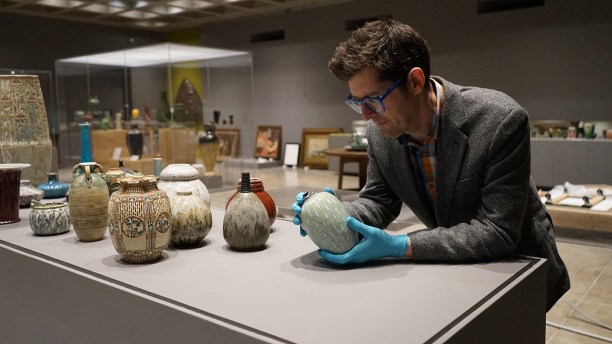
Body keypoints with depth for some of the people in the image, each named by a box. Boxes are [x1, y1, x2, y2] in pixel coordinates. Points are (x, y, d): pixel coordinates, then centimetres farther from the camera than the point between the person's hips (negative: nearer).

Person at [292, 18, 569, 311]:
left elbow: (498, 231, -29)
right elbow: (378, 201, -3)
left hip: (518, 266, -3)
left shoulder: (501, 121, -30)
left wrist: (400, 246, -36)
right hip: (451, 268, 4)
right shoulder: (381, 131, -14)